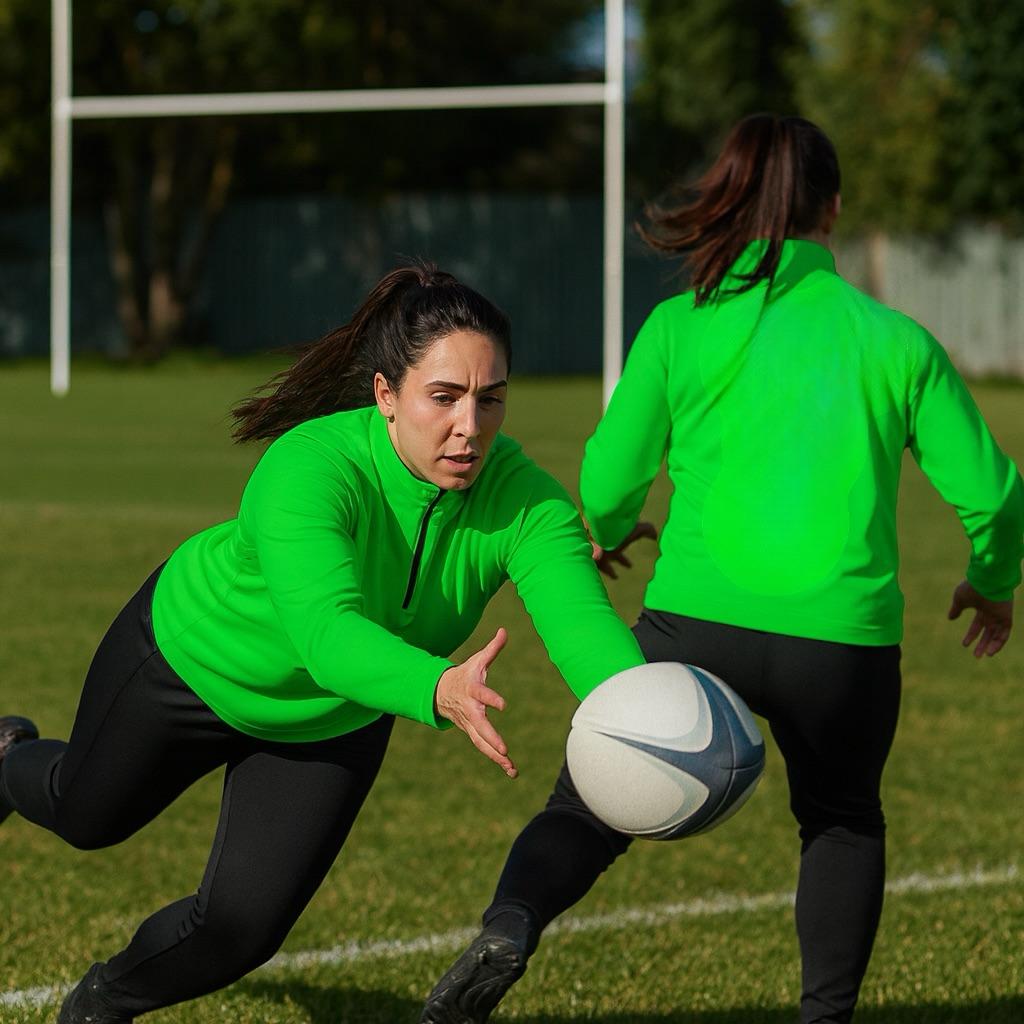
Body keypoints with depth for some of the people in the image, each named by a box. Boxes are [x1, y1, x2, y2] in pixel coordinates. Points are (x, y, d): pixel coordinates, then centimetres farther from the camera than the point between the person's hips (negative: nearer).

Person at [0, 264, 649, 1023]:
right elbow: (325, 630, -57)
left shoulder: (521, 497, -32)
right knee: (85, 814, 24)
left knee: (242, 929, 1)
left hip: (332, 724, 3)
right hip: (193, 660, -3)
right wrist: (441, 690, -76)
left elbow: (581, 619, -48)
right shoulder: (307, 470, -43)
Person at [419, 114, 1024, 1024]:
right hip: (844, 637, 1)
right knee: (842, 820, 26)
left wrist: (610, 534, 27)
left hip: (698, 620, -1)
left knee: (591, 808, 8)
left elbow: (609, 483, 3)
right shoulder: (897, 341, 7)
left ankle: (508, 926, -20)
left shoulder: (681, 325, 4)